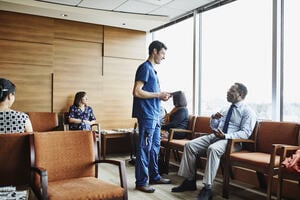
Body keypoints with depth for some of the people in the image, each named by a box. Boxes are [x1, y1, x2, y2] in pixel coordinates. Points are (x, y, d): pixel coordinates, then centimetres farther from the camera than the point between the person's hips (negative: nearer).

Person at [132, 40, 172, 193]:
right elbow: (137, 92, -18)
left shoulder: (152, 70, 20)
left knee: (155, 146, 15)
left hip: (155, 115, 10)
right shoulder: (144, 68, -9)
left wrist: (162, 95, 8)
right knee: (144, 148, -3)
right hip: (147, 115, -10)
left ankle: (154, 176, 27)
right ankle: (141, 182, 6)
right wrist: (158, 95, -13)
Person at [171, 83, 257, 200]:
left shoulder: (248, 111, -2)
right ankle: (189, 181, -4)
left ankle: (207, 188, -32)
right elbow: (213, 126, 26)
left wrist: (225, 136, -26)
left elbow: (245, 133, -14)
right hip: (215, 136, 7)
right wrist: (213, 118, 3)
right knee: (190, 145, -10)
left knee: (213, 149, -38)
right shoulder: (227, 109, 20)